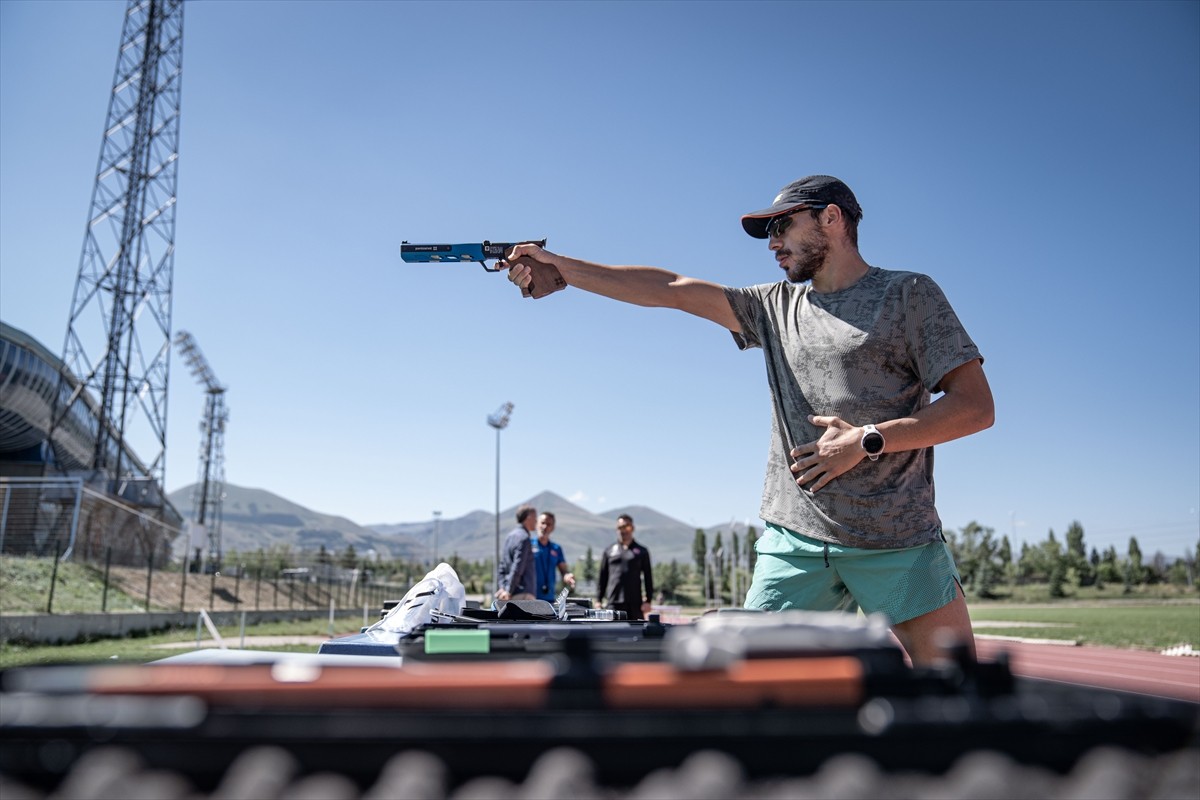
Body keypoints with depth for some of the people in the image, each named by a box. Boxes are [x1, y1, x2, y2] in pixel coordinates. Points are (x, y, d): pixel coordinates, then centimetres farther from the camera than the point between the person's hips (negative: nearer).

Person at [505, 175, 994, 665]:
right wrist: (560, 267, 9)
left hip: (897, 539, -3)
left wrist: (867, 440, -12)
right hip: (795, 537, 4)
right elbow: (670, 289, 13)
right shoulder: (776, 306, 17)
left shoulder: (908, 293, 4)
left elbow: (976, 406, -3)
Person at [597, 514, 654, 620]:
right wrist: (598, 600, 5)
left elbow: (648, 577, 8)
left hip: (635, 603, 0)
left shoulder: (642, 551, 10)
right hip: (613, 602, 0)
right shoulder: (609, 552, 11)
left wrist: (648, 601, 0)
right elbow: (602, 578, 12)